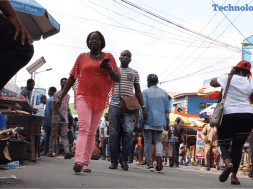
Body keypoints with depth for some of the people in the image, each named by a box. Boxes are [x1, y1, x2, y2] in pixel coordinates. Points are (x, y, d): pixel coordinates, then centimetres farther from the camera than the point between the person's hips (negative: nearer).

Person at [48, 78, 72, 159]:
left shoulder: (68, 96, 19)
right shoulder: (57, 94, -1)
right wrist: (61, 115, -21)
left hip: (64, 118, 4)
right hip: (56, 117, -4)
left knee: (65, 136, -7)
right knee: (53, 135, 2)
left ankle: (67, 152, -21)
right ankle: (50, 152, 9)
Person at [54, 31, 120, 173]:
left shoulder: (109, 57, 12)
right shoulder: (82, 57, 10)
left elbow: (118, 79, 9)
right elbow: (72, 78, 13)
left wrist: (109, 69, -12)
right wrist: (61, 97, 10)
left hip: (100, 99, 2)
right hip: (84, 97, -2)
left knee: (92, 132, 4)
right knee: (84, 127, -20)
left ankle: (86, 163, 7)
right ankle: (78, 161, -31)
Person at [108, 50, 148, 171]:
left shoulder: (134, 73, 18)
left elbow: (138, 91, 18)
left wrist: (143, 108, 9)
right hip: (114, 105, 0)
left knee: (129, 131, -16)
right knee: (114, 133, -1)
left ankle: (124, 159, -2)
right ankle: (114, 161, 7)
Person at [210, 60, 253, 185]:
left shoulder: (227, 79, 3)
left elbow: (212, 83, 19)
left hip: (228, 115, -2)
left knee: (223, 144, 7)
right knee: (238, 146, 10)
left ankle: (228, 163, -25)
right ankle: (234, 176, 5)